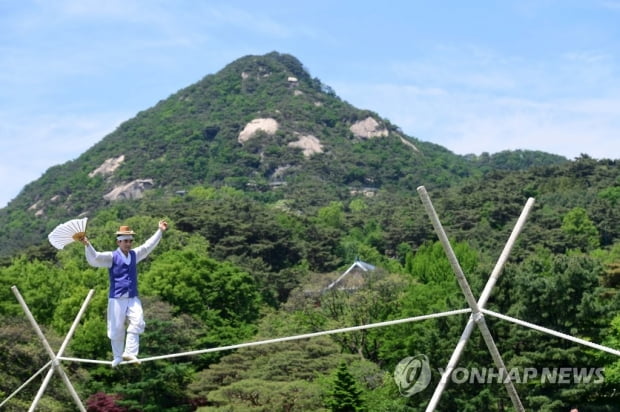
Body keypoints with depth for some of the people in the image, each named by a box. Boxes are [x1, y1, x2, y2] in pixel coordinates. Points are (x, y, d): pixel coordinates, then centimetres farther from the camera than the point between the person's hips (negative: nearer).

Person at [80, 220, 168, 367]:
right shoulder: (111, 257, -3)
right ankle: (117, 357, 15)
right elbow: (94, 259, -16)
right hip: (116, 299, -4)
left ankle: (129, 353, -15)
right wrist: (87, 245, -32)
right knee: (116, 329, 0)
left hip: (133, 298, 4)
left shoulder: (134, 254, 13)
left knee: (137, 323, -17)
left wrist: (160, 231, 19)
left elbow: (148, 245, 20)